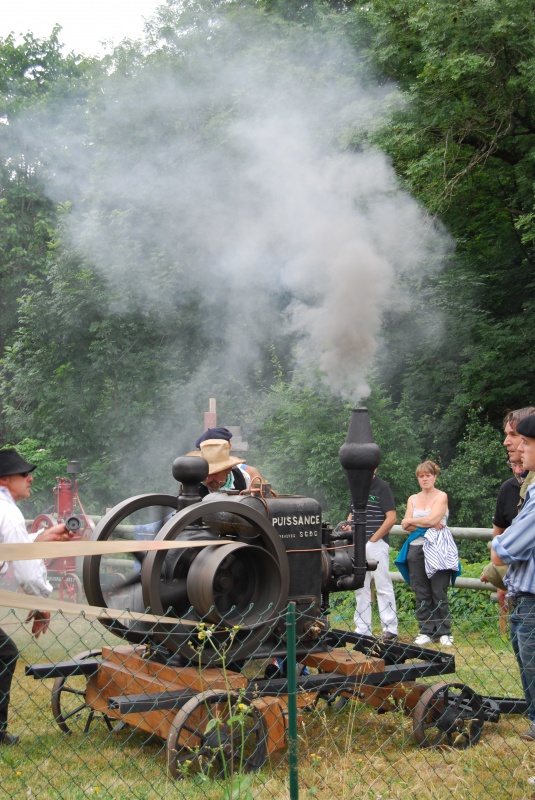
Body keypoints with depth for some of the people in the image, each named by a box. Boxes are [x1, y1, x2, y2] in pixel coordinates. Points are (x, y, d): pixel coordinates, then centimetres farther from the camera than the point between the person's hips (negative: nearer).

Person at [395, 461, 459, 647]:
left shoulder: (441, 497, 2)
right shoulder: (413, 499, 16)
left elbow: (432, 519, -11)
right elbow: (406, 525, 6)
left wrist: (412, 521, 2)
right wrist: (426, 524, -8)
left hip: (437, 550, -5)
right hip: (416, 548, 5)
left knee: (439, 593, -5)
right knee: (421, 594, 4)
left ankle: (444, 632, 0)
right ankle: (426, 632, 9)